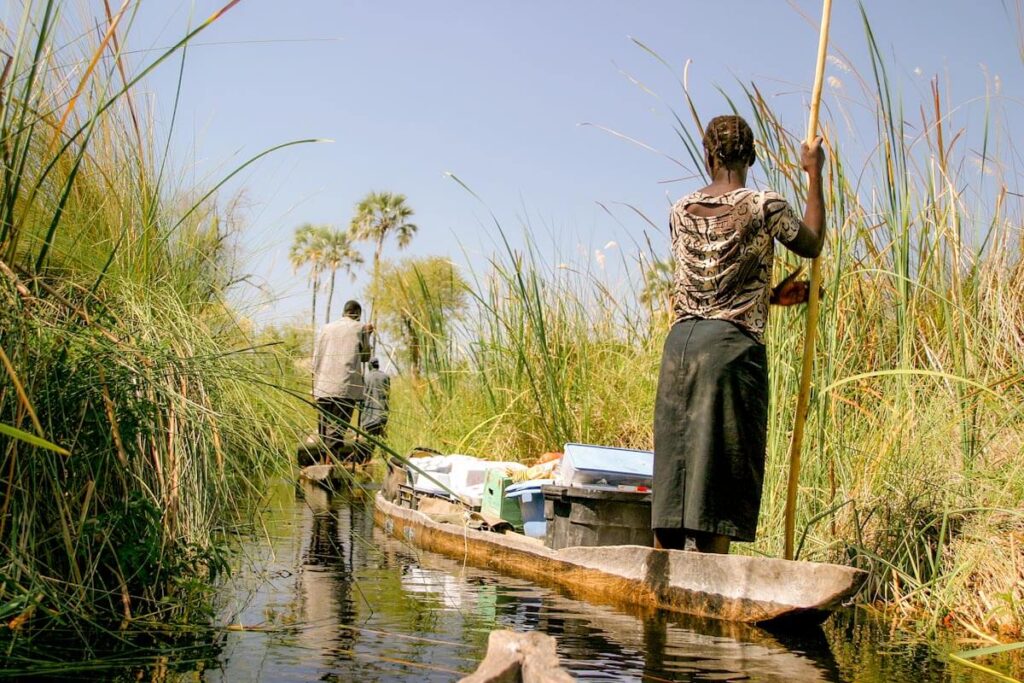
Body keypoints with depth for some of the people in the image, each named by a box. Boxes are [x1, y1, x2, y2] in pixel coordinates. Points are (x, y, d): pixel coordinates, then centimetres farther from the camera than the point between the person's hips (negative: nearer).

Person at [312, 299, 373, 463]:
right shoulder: (360, 328, 5)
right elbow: (365, 357, 14)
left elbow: (315, 359, 12)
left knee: (324, 427, 11)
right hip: (346, 388, -3)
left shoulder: (326, 328, 15)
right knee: (337, 428, -8)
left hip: (324, 387, 4)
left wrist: (315, 387, 17)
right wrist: (367, 335, 25)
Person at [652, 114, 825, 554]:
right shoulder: (764, 207, -2)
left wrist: (770, 295, 25)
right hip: (733, 347, -4)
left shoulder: (680, 212, 12)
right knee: (720, 473, -2)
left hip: (679, 343, 5)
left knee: (673, 471, 8)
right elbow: (812, 244, 15)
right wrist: (814, 174, 21)